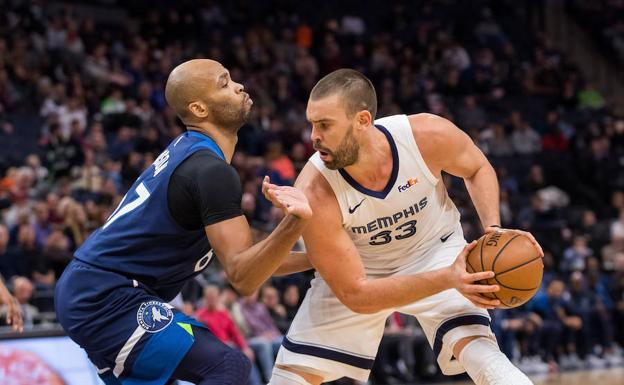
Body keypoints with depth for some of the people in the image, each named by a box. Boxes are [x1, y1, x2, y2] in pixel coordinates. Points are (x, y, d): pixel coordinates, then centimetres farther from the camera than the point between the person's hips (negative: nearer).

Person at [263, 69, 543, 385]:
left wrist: (493, 229, -22)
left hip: (434, 252, 0)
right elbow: (356, 295, -30)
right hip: (355, 269, 0)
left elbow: (477, 169, -4)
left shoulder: (429, 135, -30)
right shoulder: (313, 194, -34)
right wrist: (447, 279, -40)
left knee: (479, 351, -25)